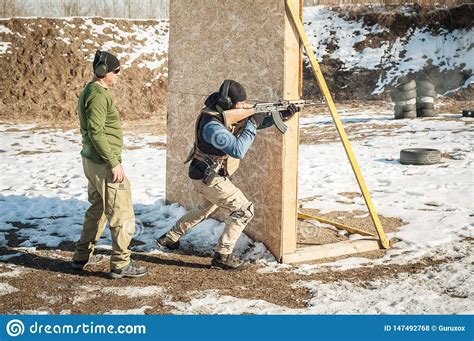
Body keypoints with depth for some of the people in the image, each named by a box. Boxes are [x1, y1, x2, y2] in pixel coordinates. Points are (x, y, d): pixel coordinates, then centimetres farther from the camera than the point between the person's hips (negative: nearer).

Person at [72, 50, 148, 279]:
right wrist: (113, 163, -22)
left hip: (92, 161, 10)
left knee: (98, 209, 21)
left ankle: (82, 256, 27)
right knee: (122, 213, -3)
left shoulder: (89, 92, 14)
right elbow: (96, 132, -24)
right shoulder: (98, 95, -17)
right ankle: (120, 264, 2)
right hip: (103, 163, -10)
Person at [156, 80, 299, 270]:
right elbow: (238, 150, -37)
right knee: (244, 210, -11)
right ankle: (222, 256, -5)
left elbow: (257, 122, 8)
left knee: (206, 208, 32)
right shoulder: (213, 125, -30)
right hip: (209, 178, -10)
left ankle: (170, 238, 43)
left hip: (208, 175, 10)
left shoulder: (229, 113, -2)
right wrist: (252, 125, -29)